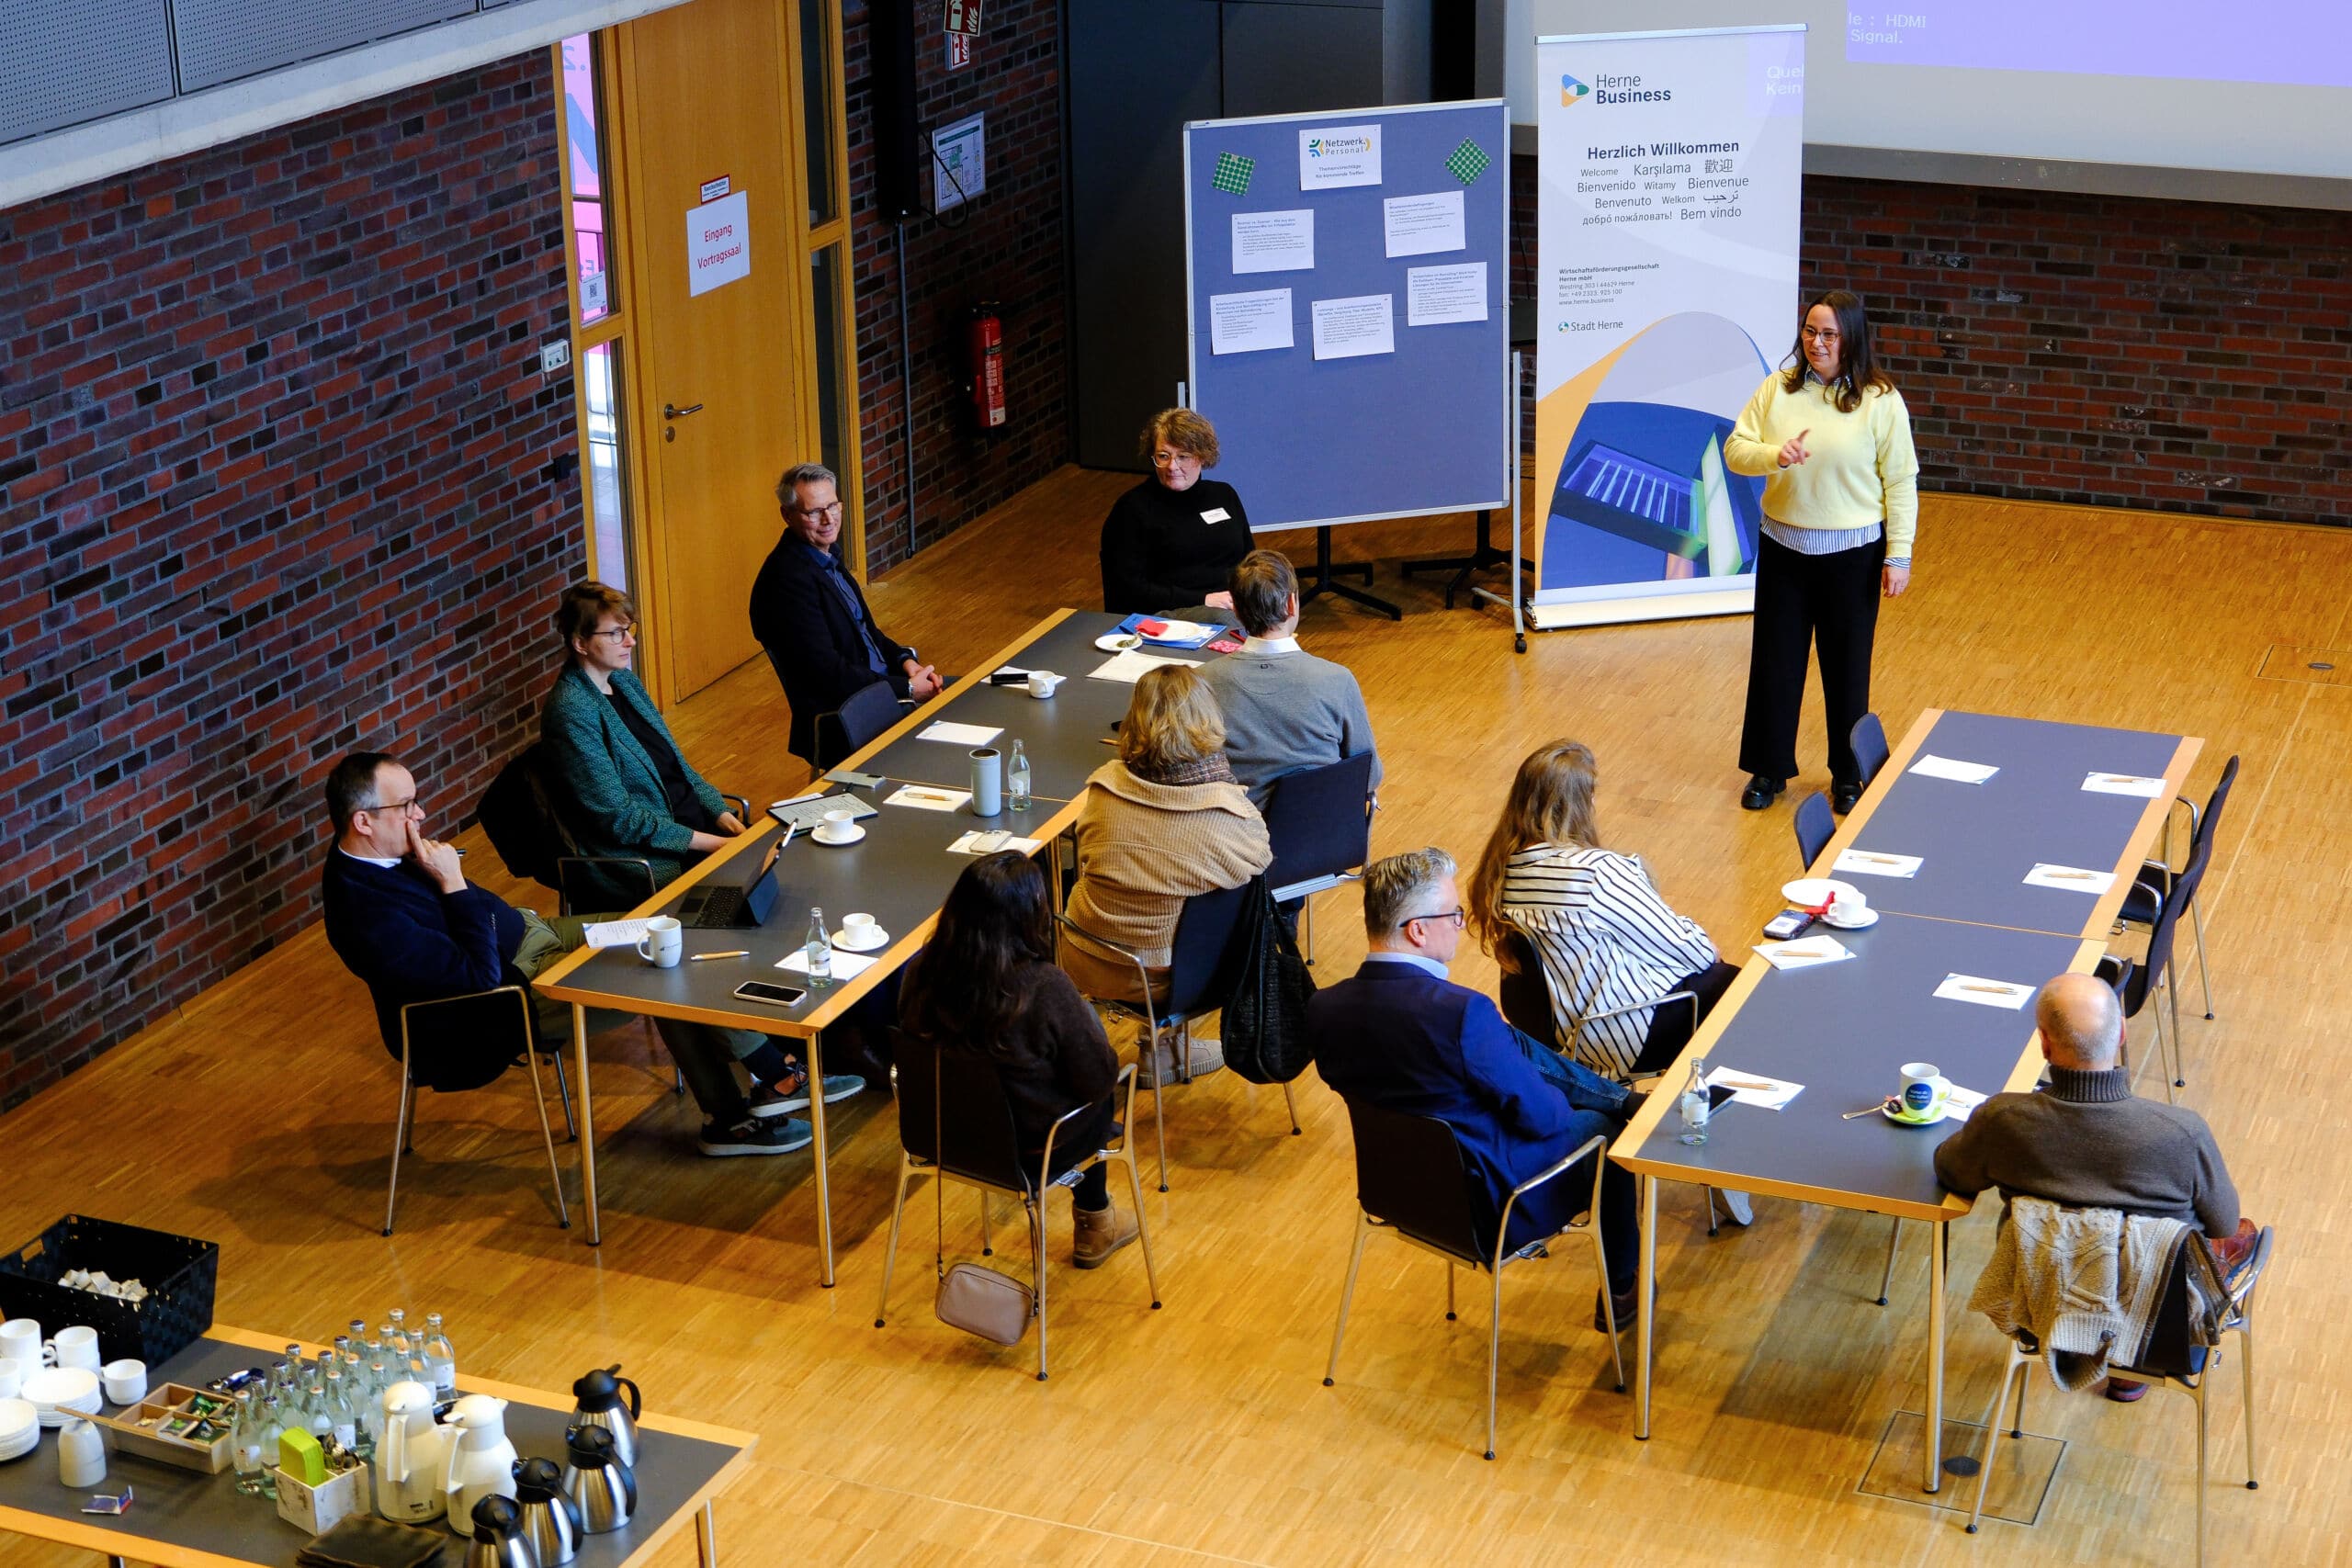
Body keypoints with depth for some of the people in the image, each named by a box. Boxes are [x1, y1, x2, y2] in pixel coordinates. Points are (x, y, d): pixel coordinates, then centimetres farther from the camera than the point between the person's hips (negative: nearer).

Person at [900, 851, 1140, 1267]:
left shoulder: (924, 969, -18)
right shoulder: (1045, 987, -32)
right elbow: (1099, 1077, -20)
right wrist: (1090, 1021, 2)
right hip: (1027, 1149, -5)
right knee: (1100, 1102, 29)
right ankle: (1095, 1227, 47)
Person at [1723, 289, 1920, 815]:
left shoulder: (1880, 400, -9)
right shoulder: (1778, 388, -1)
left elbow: (1901, 483, -6)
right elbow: (1735, 450, 0)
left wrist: (1899, 555, -8)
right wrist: (1775, 455, -21)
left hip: (1853, 553, -3)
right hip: (1783, 547, 3)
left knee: (1847, 666, 8)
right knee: (1775, 660, 11)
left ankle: (1848, 774, 24)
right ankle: (1770, 768, 25)